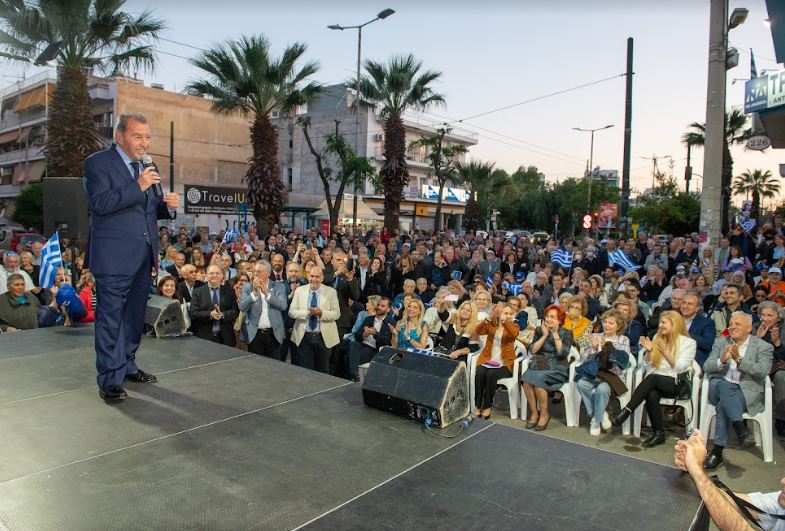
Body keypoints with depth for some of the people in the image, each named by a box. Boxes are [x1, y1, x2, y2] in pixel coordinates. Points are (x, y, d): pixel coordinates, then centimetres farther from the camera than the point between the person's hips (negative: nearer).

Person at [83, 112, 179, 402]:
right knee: (110, 318, -2)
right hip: (114, 256, -7)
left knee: (135, 316, 16)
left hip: (143, 256, 7)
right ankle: (109, 379, 6)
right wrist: (138, 186, -23)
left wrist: (168, 205, -2)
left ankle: (127, 365, 31)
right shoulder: (98, 163, -5)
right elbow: (100, 204, -17)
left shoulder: (148, 166, 15)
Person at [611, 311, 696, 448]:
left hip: (676, 384, -3)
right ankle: (659, 433, -24)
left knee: (652, 378, -35)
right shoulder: (657, 338, 17)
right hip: (655, 383, 3)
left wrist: (665, 352, -16)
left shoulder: (689, 342, 5)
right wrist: (648, 351, -4)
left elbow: (679, 367, -6)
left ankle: (626, 411, -38)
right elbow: (647, 364, 14)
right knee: (651, 395, -33)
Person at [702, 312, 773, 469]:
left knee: (723, 403, -33)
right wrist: (722, 361, -16)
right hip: (719, 386, 3)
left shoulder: (763, 347, 8)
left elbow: (763, 371, -10)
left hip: (747, 391, -2)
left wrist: (739, 360, -23)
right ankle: (740, 428, -38)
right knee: (722, 385, -35)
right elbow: (706, 367, 5)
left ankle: (718, 451, -31)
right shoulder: (720, 342, 16)